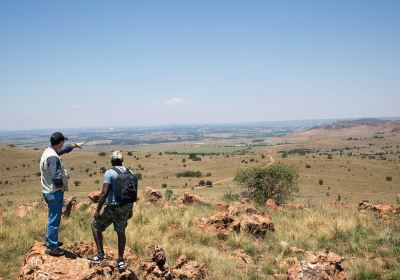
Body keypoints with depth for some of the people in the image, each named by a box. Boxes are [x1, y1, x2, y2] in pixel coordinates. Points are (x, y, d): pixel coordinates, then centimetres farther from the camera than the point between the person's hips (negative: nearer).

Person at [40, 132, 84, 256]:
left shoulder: (49, 151, 6)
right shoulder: (52, 157, -25)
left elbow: (62, 150, 28)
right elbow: (56, 177, -29)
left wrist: (75, 145, 38)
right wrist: (61, 187, -12)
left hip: (50, 191, 10)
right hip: (54, 193, -10)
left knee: (53, 218, 23)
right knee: (54, 220, -1)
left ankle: (50, 240, 37)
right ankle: (51, 247, 8)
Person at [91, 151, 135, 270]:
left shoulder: (109, 173, -13)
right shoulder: (130, 173, 5)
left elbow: (104, 193, -19)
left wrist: (97, 210, -12)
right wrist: (130, 209, 20)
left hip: (112, 207, -6)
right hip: (125, 207, 6)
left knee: (96, 226, 13)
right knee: (121, 232, 16)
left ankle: (101, 254, 10)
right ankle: (120, 260, 21)